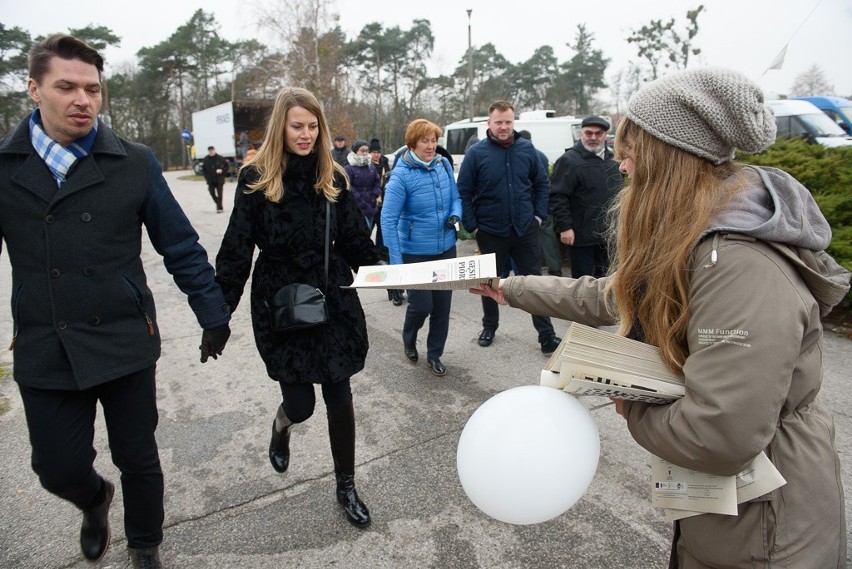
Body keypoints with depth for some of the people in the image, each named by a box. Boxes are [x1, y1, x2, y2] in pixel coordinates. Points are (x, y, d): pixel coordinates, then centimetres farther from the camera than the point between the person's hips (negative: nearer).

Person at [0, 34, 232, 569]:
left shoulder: (135, 162, -3)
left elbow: (181, 245, -2)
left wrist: (214, 314, -3)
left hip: (126, 342, -1)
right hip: (44, 350, 1)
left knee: (138, 459, 12)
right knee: (59, 469, 11)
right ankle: (95, 500, 49)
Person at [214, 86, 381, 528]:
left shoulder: (332, 177, 4)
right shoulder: (256, 179, -6)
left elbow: (355, 239, 8)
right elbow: (236, 250, -6)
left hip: (333, 300, 3)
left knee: (339, 397, 6)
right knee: (300, 401, 2)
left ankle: (346, 487, 27)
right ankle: (281, 426, 44)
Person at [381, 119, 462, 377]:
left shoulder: (444, 164, 0)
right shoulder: (401, 175, -15)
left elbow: (455, 197, 13)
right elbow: (388, 219, -17)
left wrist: (455, 215, -10)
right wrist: (395, 260, -22)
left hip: (446, 248, 5)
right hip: (416, 253, -5)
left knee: (442, 304, 10)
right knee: (422, 304, -1)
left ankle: (434, 354, 28)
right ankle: (408, 338, 33)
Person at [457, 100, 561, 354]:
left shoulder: (527, 149, 0)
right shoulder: (476, 153, -8)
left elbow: (541, 183, 10)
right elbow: (464, 192, -5)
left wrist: (539, 215, 3)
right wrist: (472, 226, -9)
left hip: (525, 229, 2)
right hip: (490, 232, -1)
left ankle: (547, 336, 16)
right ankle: (489, 327, 34)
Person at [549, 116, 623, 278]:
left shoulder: (612, 160, 14)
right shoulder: (569, 160, -11)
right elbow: (557, 197, -17)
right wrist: (564, 227, -22)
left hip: (608, 234, 7)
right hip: (581, 235, -7)